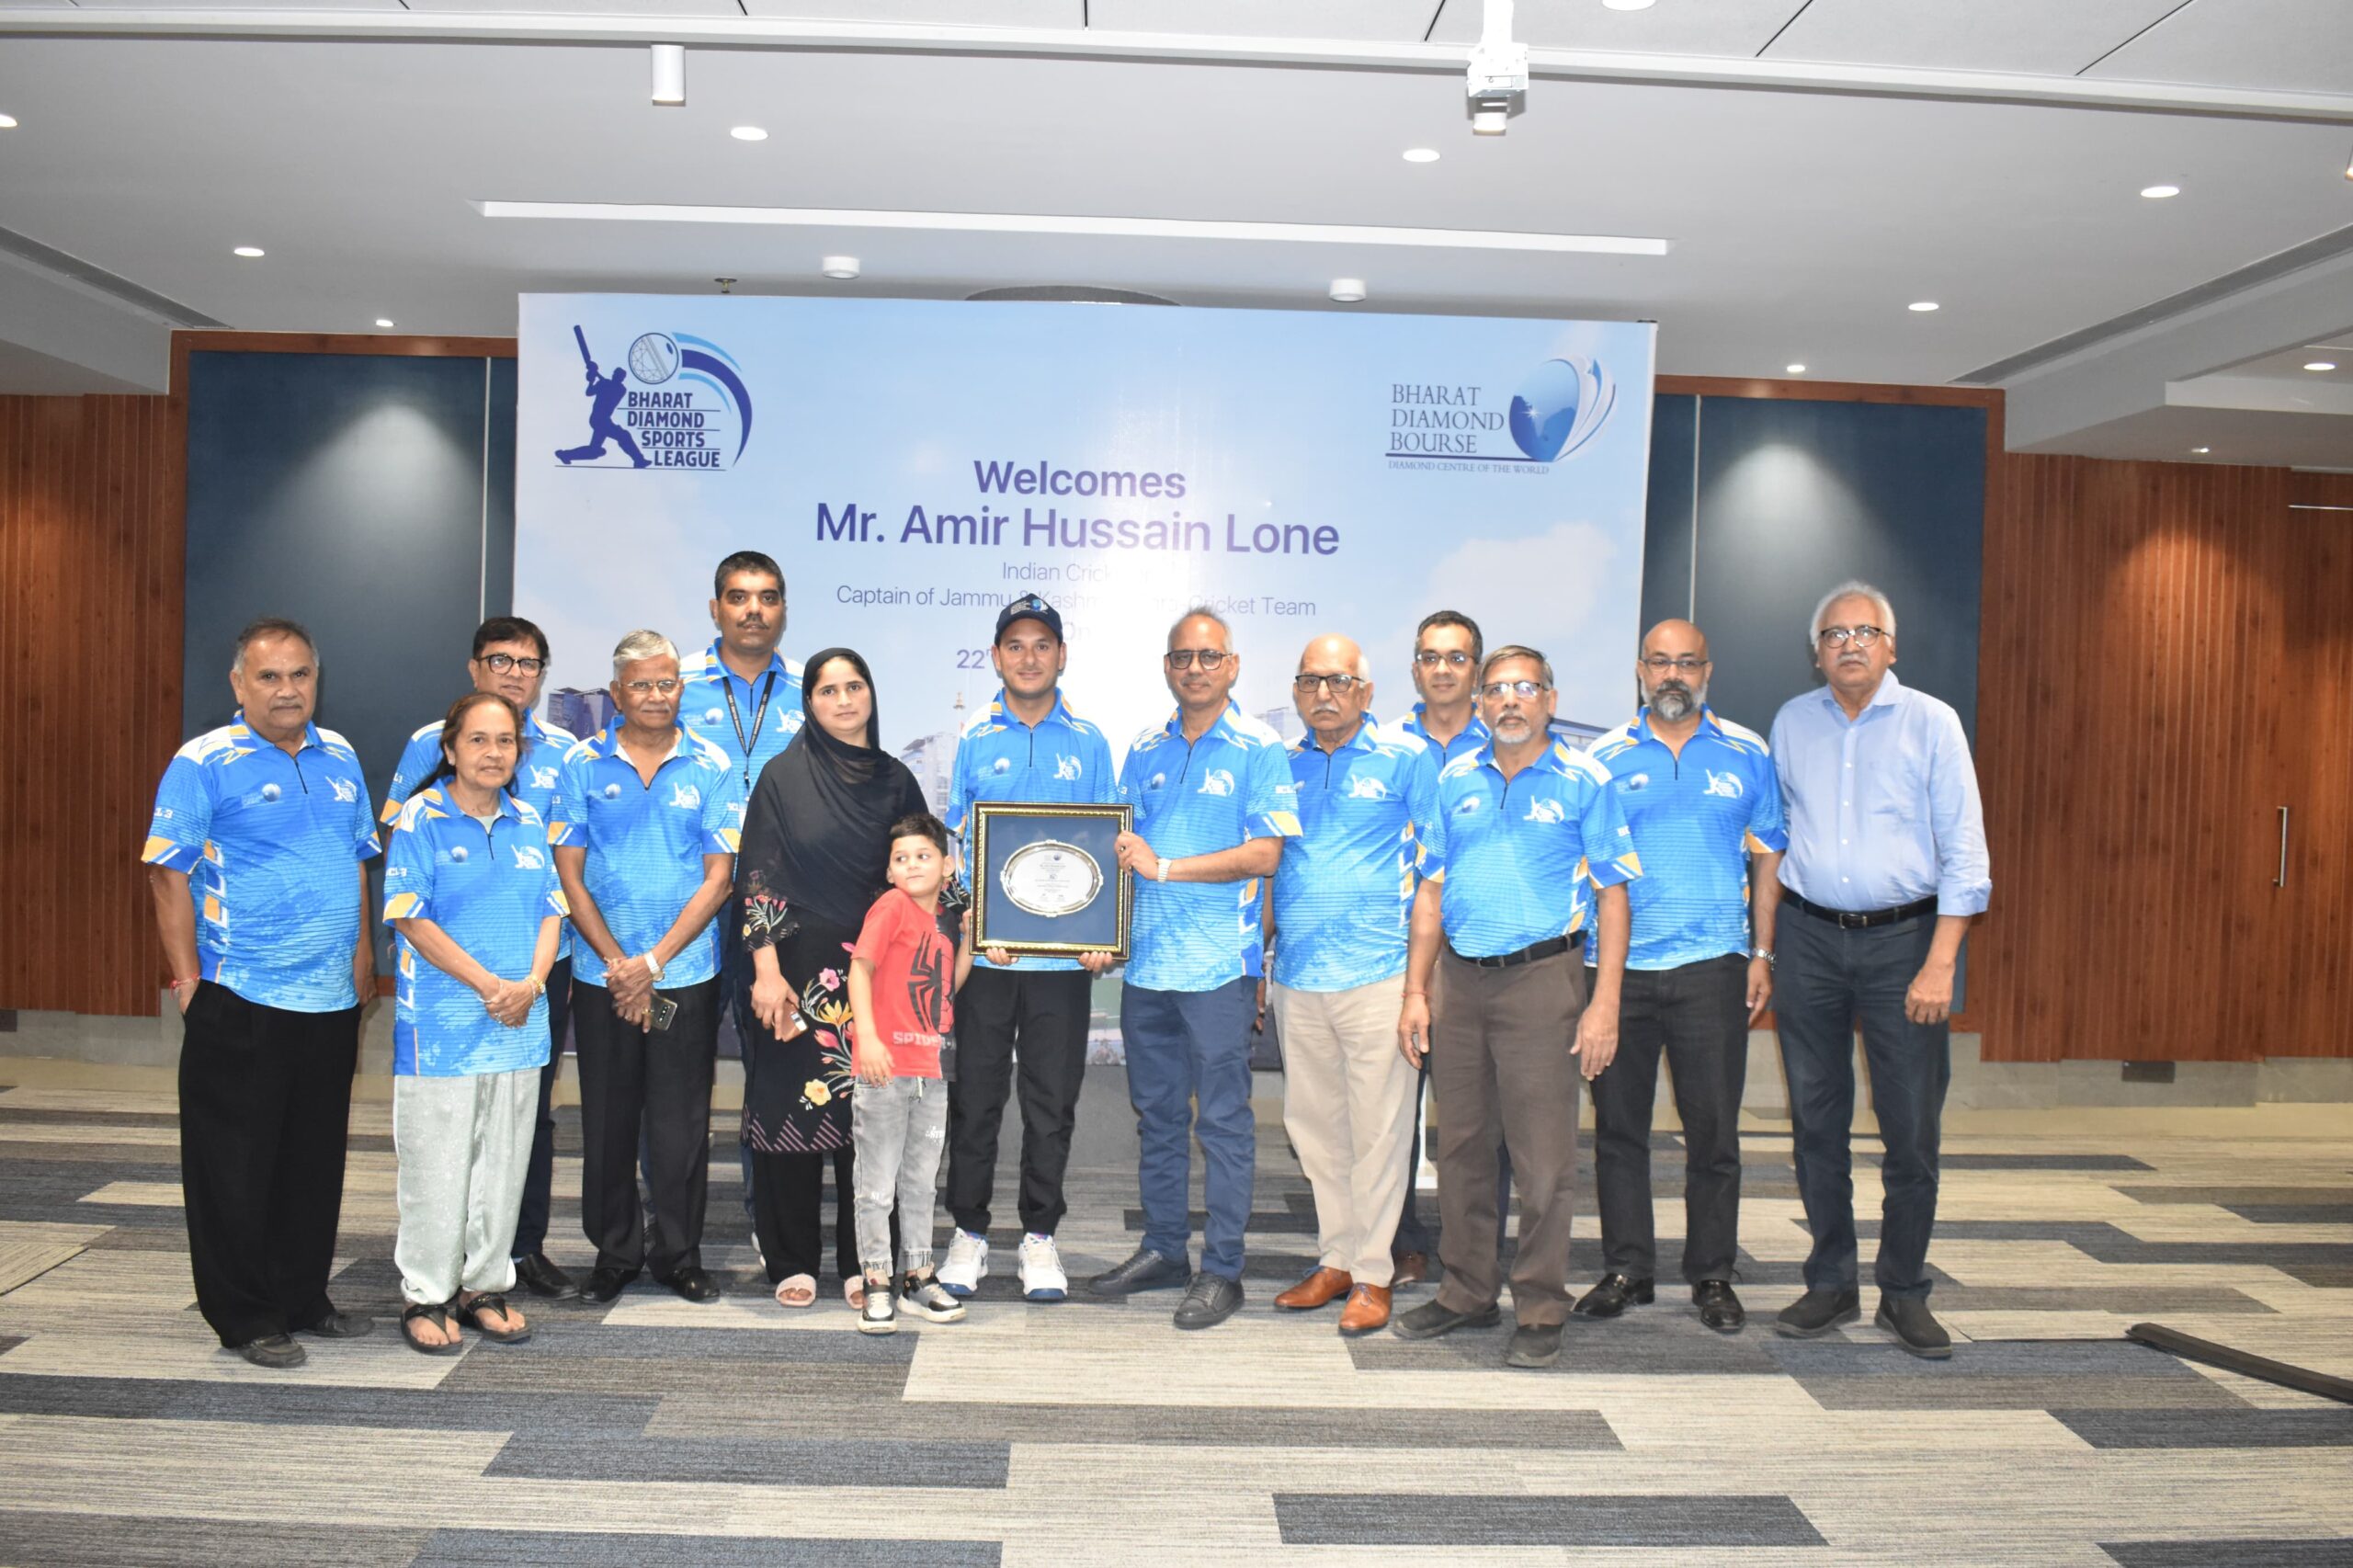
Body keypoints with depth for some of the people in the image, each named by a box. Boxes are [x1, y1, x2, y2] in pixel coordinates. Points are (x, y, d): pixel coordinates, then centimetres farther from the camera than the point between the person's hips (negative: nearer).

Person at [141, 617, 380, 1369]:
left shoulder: (340, 757, 10)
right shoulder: (204, 762, -8)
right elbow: (168, 873, -9)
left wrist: (363, 950, 12)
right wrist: (188, 977, -11)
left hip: (333, 997, 6)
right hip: (242, 999, -6)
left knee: (316, 1159, 14)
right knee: (236, 1165, 3)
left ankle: (303, 1300, 27)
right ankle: (245, 1318, 15)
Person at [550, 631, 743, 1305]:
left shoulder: (712, 767, 1)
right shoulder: (582, 765, 2)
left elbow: (718, 876, -2)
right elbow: (569, 875, 0)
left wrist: (653, 961, -9)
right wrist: (617, 963, -8)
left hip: (687, 974, -1)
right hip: (600, 976, 1)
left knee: (681, 1122, 4)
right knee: (607, 1120, 9)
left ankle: (679, 1254, 18)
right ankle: (614, 1252, 23)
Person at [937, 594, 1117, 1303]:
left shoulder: (1089, 744, 6)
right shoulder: (972, 739, 4)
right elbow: (950, 843, 3)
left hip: (1065, 953, 1)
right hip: (984, 951, 0)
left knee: (1052, 1101, 7)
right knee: (975, 1097, 6)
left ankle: (1039, 1236, 21)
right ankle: (969, 1232, 20)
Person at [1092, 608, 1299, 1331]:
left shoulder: (1258, 750, -4)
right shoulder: (1144, 751, 13)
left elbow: (1265, 853, -12)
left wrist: (1166, 867, -16)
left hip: (1218, 964, -5)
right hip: (1146, 960, 6)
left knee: (1223, 1120, 1)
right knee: (1157, 1114, 14)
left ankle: (1221, 1270, 10)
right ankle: (1163, 1249, 27)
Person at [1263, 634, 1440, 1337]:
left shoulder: (1408, 758, -1)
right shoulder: (1283, 765, 12)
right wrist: (1258, 954, 13)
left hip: (1379, 971, -5)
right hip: (1296, 975, 5)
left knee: (1377, 1127, 0)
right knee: (1312, 1123, 12)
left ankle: (1373, 1274, 12)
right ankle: (1336, 1258, 26)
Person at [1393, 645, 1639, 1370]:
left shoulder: (1583, 780, -1)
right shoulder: (1456, 780, 10)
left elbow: (1612, 893, -3)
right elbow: (1432, 889, 13)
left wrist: (1605, 1003, -10)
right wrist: (1415, 992, 7)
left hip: (1540, 979, -4)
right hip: (1458, 980, 4)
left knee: (1543, 1155, -1)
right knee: (1460, 1146, 11)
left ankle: (1540, 1310, 11)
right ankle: (1467, 1290, 25)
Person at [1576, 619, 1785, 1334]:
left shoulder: (1746, 754, 7)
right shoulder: (1604, 758, 6)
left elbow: (1767, 858, 10)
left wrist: (1763, 955, 3)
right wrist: (1576, 962, -2)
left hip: (1712, 966, 0)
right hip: (1618, 966, 1)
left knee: (1713, 1127, 4)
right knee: (1618, 1125, 6)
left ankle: (1712, 1274, 17)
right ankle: (1626, 1267, 18)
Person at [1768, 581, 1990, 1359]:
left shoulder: (1931, 723, -2)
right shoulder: (1791, 723, 8)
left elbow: (1963, 852, -5)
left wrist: (1940, 964, -12)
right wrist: (1764, 947, 11)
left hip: (1904, 940, -3)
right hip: (1812, 940, 3)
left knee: (1912, 1129, 1)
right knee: (1816, 1124, 8)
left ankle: (1904, 1293, 16)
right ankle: (1831, 1284, 20)